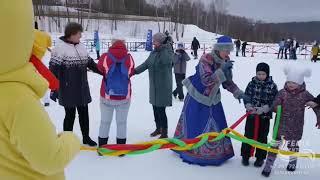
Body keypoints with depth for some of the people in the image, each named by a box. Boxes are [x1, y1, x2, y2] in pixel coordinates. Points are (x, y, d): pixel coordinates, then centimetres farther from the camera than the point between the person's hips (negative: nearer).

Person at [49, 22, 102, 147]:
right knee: (70, 115, 6)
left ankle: (86, 137, 33)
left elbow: (91, 63, 17)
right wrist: (53, 90, -15)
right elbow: (54, 70, -15)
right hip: (68, 90, -6)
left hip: (82, 89, 6)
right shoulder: (60, 48, -13)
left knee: (84, 113, 15)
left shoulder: (81, 47, 8)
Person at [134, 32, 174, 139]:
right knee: (155, 108, 17)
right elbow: (146, 64, 9)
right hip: (154, 86, 8)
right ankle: (158, 128, 36)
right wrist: (135, 71, -3)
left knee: (161, 110, -4)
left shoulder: (168, 52, -12)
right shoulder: (154, 52, 8)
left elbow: (166, 60, -34)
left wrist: (163, 47, -25)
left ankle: (164, 133, 11)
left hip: (163, 86, -7)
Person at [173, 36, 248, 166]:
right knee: (194, 125, 4)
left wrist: (238, 93, -10)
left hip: (212, 99, 6)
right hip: (197, 98, -6)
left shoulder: (226, 61, -6)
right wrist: (222, 70, -39)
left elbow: (227, 82, 3)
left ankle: (217, 152, 29)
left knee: (216, 126, 10)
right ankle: (191, 151, 25)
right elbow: (206, 80, -33)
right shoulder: (206, 59, -25)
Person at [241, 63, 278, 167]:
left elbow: (273, 101, -8)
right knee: (248, 135, 7)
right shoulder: (252, 84, 0)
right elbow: (246, 97, 0)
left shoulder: (272, 86, -5)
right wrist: (249, 107, -17)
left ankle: (260, 157, 25)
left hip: (265, 116, -1)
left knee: (262, 137, 10)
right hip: (251, 114, 1)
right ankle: (245, 155, 21)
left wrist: (263, 109, -20)